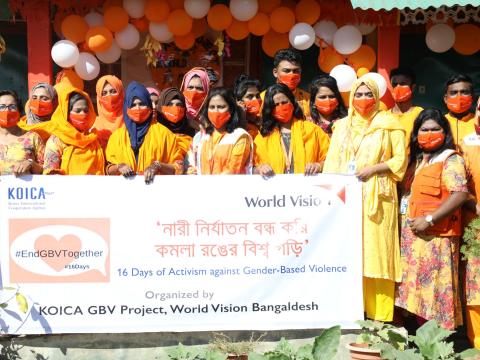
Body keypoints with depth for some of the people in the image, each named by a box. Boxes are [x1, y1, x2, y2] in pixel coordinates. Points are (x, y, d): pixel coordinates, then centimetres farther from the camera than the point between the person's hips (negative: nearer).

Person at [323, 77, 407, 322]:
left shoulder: (389, 125, 7)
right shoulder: (342, 126, 18)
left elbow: (401, 159, 2)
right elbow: (332, 162, 13)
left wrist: (373, 169, -10)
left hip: (376, 197, -3)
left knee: (376, 254, -8)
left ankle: (379, 317, -4)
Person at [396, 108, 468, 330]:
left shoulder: (450, 160, -6)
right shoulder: (416, 161, 18)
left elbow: (460, 194, -18)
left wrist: (429, 219, -21)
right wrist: (404, 219, 9)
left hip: (437, 236, -8)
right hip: (413, 236, 8)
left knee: (435, 286, -7)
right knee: (417, 285, 10)